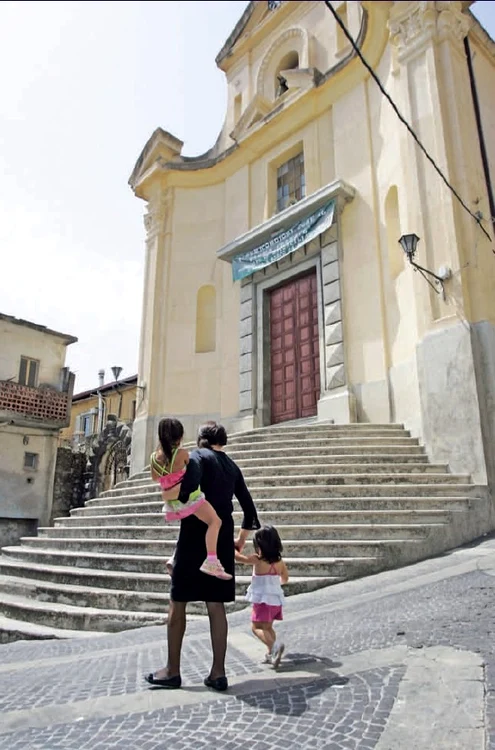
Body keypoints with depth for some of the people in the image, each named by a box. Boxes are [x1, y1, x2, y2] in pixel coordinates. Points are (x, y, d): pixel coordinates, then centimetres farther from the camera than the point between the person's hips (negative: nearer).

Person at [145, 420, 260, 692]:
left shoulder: (197, 456, -3)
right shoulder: (232, 466, 15)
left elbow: (189, 486, -24)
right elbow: (249, 508, 17)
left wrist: (175, 503, -5)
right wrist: (241, 539, 27)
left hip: (195, 536, -6)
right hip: (222, 540, 6)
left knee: (177, 603, 7)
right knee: (216, 606, 9)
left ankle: (172, 670, 14)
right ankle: (218, 672, 12)